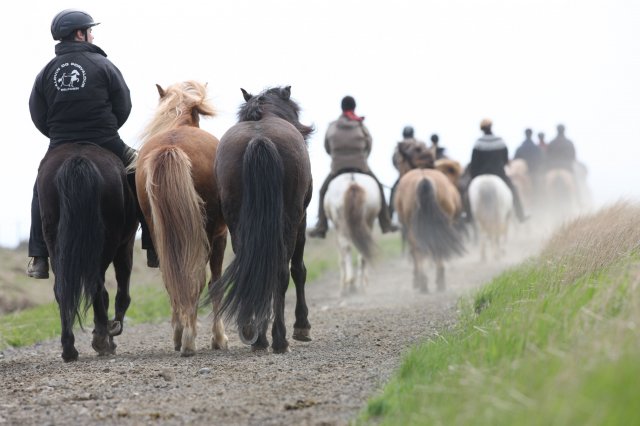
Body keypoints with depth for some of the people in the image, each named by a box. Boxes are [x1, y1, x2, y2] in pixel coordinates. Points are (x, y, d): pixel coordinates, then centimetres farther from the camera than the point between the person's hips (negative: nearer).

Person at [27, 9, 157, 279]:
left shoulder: (46, 73, 4)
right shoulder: (102, 65, -4)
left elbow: (38, 117, 5)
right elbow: (124, 106, -2)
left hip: (60, 147, 3)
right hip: (106, 144, -3)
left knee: (41, 191, 27)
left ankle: (38, 259, 19)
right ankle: (156, 250, 8)